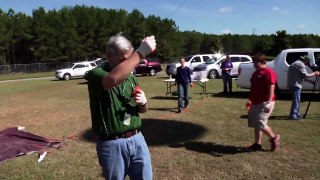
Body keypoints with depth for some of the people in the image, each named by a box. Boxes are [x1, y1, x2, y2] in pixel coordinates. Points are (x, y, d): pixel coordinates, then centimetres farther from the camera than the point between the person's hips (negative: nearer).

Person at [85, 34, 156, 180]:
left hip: (137, 139, 5)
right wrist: (140, 53, -33)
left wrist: (143, 102, -6)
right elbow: (113, 79, -36)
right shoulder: (95, 74, -10)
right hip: (111, 144, -5)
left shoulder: (130, 77, 9)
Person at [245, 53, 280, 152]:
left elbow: (271, 88, -19)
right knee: (255, 124, 11)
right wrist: (250, 100, 22)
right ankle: (257, 144, 20)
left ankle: (274, 137, 16)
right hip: (256, 103, 9)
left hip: (264, 103, -9)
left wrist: (269, 102, -25)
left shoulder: (269, 72, -12)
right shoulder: (255, 73, 15)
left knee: (260, 123, -9)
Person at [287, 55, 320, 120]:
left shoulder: (296, 63, 24)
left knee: (297, 100, 16)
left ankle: (297, 114, 22)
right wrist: (314, 73, 2)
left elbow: (302, 76, 26)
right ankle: (293, 115, -12)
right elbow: (305, 75, -13)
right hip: (295, 84, -11)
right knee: (296, 100, -10)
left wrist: (311, 81, 24)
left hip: (293, 84, 11)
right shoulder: (301, 64, -9)